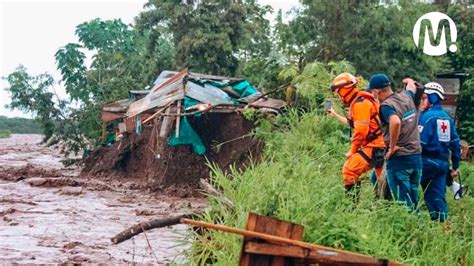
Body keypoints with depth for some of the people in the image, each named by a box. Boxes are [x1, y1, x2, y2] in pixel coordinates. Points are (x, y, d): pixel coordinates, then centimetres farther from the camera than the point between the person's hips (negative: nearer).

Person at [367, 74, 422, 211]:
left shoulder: (386, 106, -15)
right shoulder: (406, 96, 7)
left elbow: (395, 122, -35)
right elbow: (412, 87, 31)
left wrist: (392, 147, -23)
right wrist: (410, 83, 54)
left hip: (399, 159, -7)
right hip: (416, 157, 7)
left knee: (403, 203, -3)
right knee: (413, 201, 14)